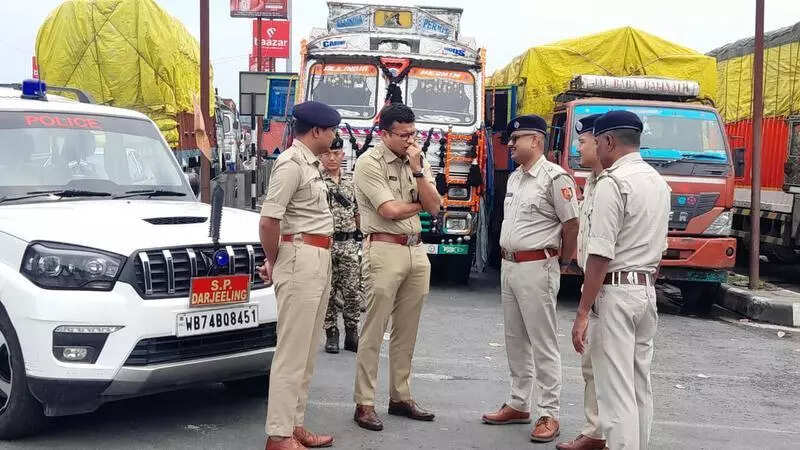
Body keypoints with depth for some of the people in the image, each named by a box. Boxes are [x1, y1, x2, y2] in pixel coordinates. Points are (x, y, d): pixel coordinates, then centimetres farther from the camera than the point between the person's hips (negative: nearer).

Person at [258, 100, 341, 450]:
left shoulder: (311, 162, 15)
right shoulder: (292, 163, -14)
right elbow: (269, 220, -20)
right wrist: (273, 261, -4)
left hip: (319, 262, 9)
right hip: (301, 260, -9)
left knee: (306, 352, 14)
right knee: (292, 352, -5)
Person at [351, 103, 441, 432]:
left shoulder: (419, 161, 12)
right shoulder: (369, 163, -7)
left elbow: (434, 207, 3)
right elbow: (389, 210, -15)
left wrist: (418, 169, -6)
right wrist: (419, 204, 1)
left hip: (417, 251, 6)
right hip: (385, 251, -6)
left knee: (406, 331, 11)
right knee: (373, 331, -3)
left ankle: (400, 397, 21)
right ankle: (364, 404, 3)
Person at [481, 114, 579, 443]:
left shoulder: (554, 178, -13)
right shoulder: (514, 178, 14)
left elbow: (572, 224, -12)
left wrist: (560, 261, -1)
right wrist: (508, 259, 18)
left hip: (536, 268, -9)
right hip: (508, 266, 9)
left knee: (543, 343, -3)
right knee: (515, 340, 15)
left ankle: (550, 415, 4)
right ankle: (519, 405, 26)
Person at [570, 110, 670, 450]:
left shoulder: (612, 183, -15)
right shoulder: (658, 181, 13)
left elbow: (600, 256, -20)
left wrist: (583, 313, -18)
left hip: (616, 291, -9)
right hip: (648, 290, 9)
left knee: (616, 390, -5)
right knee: (640, 385, 15)